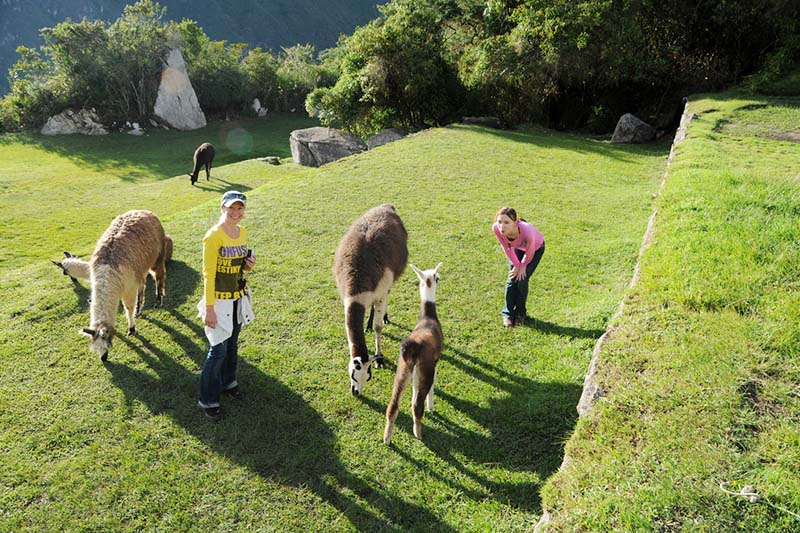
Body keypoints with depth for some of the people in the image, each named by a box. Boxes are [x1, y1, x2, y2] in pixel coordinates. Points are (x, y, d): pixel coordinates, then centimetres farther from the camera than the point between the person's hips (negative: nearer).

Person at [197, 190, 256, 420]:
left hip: (239, 297, 7)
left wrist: (249, 264, -6)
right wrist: (209, 308, -18)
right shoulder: (213, 236, -19)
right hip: (220, 300, -7)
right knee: (219, 350, -1)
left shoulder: (242, 232, 3)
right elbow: (208, 274, -18)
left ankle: (228, 382, 43)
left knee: (233, 344, 21)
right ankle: (208, 400, 15)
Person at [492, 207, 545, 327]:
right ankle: (508, 314, 13)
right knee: (512, 279, -3)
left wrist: (522, 266, -10)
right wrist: (517, 265, -10)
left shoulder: (527, 231, -47)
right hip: (517, 248, 3)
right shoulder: (496, 228, -36)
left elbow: (529, 253, -25)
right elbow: (507, 248, -16)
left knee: (522, 279, -8)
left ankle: (520, 313, 15)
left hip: (536, 248, -3)